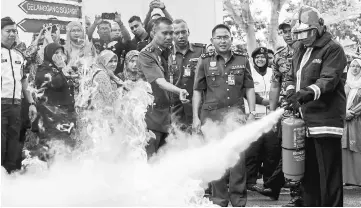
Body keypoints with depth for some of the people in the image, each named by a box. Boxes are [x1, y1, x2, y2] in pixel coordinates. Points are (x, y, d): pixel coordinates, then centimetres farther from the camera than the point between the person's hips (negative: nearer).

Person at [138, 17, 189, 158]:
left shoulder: (167, 52, 11)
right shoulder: (146, 55, -15)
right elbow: (159, 81, -29)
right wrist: (179, 91, -44)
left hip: (165, 115, 8)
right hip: (152, 114, -8)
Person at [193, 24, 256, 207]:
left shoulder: (242, 61, 9)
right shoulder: (205, 62, 6)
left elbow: (249, 88, 11)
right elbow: (197, 91, 6)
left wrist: (252, 112, 2)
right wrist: (196, 117, 0)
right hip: (212, 115, 0)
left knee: (238, 158, -3)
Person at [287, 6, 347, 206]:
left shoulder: (332, 49, -6)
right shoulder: (299, 51, 19)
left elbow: (329, 79, -20)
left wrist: (309, 92, -35)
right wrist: (293, 100, 19)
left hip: (325, 119, -8)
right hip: (305, 120, 8)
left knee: (329, 175, -7)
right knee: (308, 174, 13)